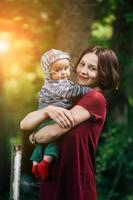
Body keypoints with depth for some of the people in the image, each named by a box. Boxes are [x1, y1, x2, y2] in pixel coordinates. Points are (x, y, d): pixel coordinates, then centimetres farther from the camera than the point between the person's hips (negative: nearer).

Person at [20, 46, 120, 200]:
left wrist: (33, 138, 0)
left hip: (75, 181, -6)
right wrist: (48, 110, -20)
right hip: (52, 177, 6)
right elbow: (24, 124, -2)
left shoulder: (96, 98, -13)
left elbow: (54, 132, -20)